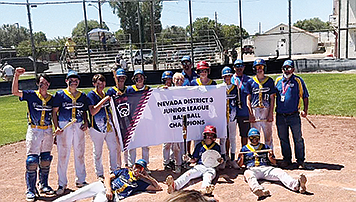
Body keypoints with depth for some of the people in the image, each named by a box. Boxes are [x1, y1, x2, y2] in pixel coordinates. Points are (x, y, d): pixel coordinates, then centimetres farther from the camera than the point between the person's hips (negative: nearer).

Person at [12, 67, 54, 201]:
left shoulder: (52, 98, 7)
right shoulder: (31, 95, -1)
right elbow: (15, 92, -16)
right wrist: (16, 76, -27)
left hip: (48, 131, 3)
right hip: (34, 131, -3)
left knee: (45, 160, 11)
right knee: (32, 161, -4)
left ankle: (43, 185, 26)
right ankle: (30, 190, 6)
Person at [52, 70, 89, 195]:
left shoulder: (82, 96, 13)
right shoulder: (60, 94, 1)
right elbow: (54, 112, 0)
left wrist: (86, 123, 2)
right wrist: (56, 127, -11)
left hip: (79, 126, 4)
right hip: (64, 126, -4)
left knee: (80, 153, 10)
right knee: (63, 154, -1)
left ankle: (80, 180, 23)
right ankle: (62, 183, 10)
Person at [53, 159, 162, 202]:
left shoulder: (140, 182, 14)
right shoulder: (124, 171, 20)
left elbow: (157, 187, 8)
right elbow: (108, 177, 10)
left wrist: (146, 176, 9)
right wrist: (108, 189, -10)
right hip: (102, 186, 4)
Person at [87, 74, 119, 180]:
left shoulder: (106, 94, 12)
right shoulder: (91, 95, -7)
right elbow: (92, 112, -19)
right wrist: (104, 100, -22)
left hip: (109, 127, 6)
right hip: (97, 128, -6)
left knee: (114, 148, 7)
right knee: (98, 152, 5)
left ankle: (114, 171, 22)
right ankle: (100, 174, 19)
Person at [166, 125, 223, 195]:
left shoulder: (216, 147, 19)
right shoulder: (199, 145, 19)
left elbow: (218, 160, 19)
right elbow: (194, 160, 19)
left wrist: (220, 161, -5)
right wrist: (188, 159, -2)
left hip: (210, 168, -1)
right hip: (199, 166, 2)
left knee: (208, 176, -38)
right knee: (188, 174, -30)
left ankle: (205, 188, -73)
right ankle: (175, 185, -57)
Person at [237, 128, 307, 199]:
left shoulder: (265, 147, 27)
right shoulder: (244, 148, 23)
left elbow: (274, 162, 23)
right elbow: (240, 165, 18)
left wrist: (270, 157, 0)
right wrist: (241, 158, -5)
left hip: (266, 168, 2)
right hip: (252, 169, -2)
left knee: (279, 172, -29)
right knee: (248, 174, -39)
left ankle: (296, 184, -55)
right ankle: (258, 190, -68)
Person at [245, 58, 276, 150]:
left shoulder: (270, 81, 7)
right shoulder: (250, 81, 8)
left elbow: (272, 98, 4)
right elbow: (248, 99, 5)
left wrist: (271, 113, -6)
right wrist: (250, 114, -6)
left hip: (267, 110, 0)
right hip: (254, 110, 0)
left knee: (268, 135, 4)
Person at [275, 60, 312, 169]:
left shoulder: (298, 80, 1)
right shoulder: (278, 80, 9)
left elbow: (305, 96, 3)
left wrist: (305, 110, -9)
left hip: (294, 115, -3)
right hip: (280, 116, 3)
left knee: (298, 139, 1)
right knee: (283, 139, 11)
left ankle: (300, 160, 13)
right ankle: (287, 159, 24)